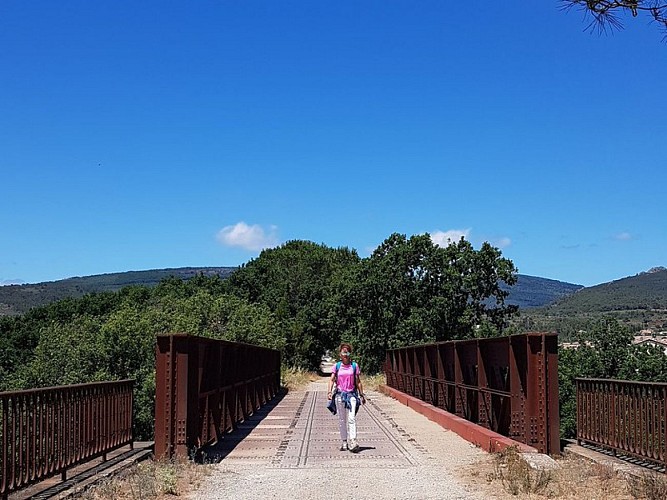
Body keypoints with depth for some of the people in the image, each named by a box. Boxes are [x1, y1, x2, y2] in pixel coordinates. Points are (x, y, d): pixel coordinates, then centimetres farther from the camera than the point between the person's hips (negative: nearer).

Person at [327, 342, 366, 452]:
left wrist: (361, 395, 8)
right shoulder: (337, 366, 5)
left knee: (352, 418, -14)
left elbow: (358, 382, 8)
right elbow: (332, 380, 1)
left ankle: (353, 441, -20)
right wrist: (330, 392, -14)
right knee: (342, 420, 7)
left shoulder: (354, 366, 4)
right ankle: (344, 442, 15)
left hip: (352, 394, -1)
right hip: (340, 394, 1)